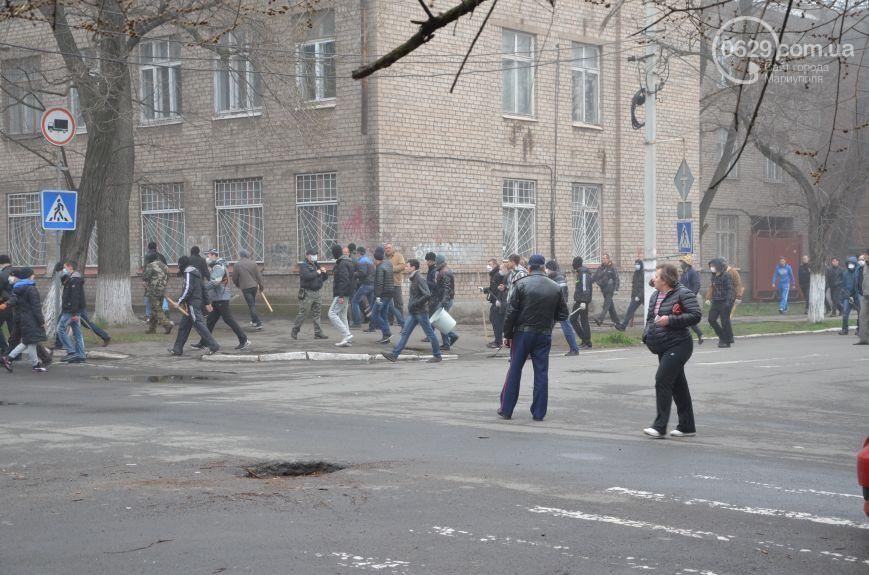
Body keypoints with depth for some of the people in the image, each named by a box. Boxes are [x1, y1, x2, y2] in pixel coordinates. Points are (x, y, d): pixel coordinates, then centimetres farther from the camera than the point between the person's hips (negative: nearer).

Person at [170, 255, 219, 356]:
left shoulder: (188, 273, -10)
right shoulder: (195, 272, 19)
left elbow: (188, 289, -20)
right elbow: (203, 288, 20)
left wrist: (180, 301, -13)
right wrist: (207, 302, 20)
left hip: (193, 304, -10)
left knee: (199, 324, -12)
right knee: (183, 326, 14)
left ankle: (213, 346, -17)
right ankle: (178, 349, 19)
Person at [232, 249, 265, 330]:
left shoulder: (237, 265, -6)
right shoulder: (253, 263, 2)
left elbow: (234, 278, 0)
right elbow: (259, 276, 2)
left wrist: (238, 285, 20)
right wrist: (261, 287, 11)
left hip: (245, 287, -4)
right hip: (254, 286, 4)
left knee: (251, 305, -3)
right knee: (253, 304, 21)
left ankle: (258, 323, -10)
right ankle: (254, 321, 31)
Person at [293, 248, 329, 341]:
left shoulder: (317, 265, 18)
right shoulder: (303, 266, -7)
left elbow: (324, 278, 22)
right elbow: (306, 276, -26)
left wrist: (324, 273, 1)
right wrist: (316, 273, -17)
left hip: (316, 292, 8)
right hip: (307, 293, -7)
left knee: (316, 314, 7)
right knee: (303, 313, -5)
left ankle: (318, 333, 8)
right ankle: (294, 331, 6)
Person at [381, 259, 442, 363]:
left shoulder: (420, 279, -17)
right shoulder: (413, 278, 11)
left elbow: (428, 295, -26)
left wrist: (415, 303, -19)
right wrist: (411, 300, 11)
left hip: (421, 312, -9)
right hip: (413, 312, 9)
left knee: (430, 333, 2)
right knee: (405, 333, 4)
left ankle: (437, 356, 12)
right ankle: (394, 354, 2)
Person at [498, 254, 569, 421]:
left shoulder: (521, 284, -7)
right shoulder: (555, 288, 2)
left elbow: (511, 312, -9)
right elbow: (562, 315, 5)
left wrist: (507, 334, -1)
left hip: (523, 333, -1)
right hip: (544, 335, 2)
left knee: (514, 370, 7)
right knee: (541, 373, 6)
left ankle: (506, 409, 10)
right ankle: (539, 412, 6)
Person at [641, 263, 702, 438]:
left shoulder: (683, 294, -12)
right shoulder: (655, 295, 13)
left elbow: (696, 315, -19)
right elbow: (649, 317, 26)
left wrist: (670, 320, -24)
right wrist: (647, 336, 8)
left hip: (678, 345, -9)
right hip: (664, 347, 9)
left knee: (662, 380, -16)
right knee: (678, 385, 12)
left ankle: (660, 427, -15)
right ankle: (687, 427, 19)